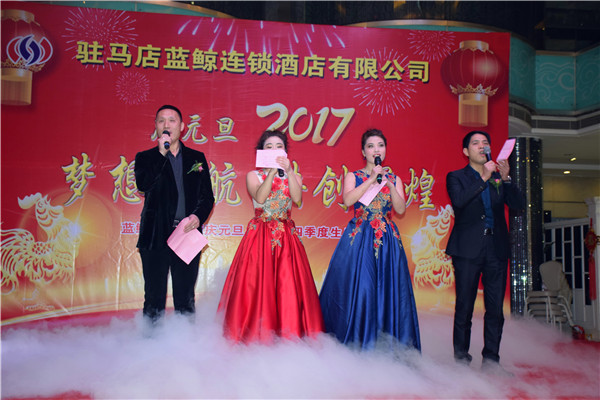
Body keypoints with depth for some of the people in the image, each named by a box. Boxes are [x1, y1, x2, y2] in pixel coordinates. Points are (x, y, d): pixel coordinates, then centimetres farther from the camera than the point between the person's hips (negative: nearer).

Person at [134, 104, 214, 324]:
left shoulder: (196, 157, 12)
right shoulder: (145, 157, 8)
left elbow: (207, 196, 9)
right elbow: (143, 186, -11)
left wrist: (197, 216, -10)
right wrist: (162, 154, -11)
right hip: (155, 237, -1)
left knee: (186, 298, 8)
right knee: (154, 296, 3)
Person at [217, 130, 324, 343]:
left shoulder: (293, 176, 11)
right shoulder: (253, 175, 7)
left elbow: (297, 199, -10)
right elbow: (259, 198, -14)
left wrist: (288, 171, -19)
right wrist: (273, 171, -19)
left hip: (286, 237, 1)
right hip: (259, 235, -1)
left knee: (288, 286, -4)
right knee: (257, 285, -5)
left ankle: (289, 336, 5)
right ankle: (255, 337, 5)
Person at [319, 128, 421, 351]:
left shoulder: (394, 179, 13)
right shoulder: (353, 176, 6)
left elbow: (401, 210, 1)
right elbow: (348, 200, -13)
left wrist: (389, 184, -11)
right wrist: (371, 179, -14)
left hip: (387, 240, 3)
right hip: (359, 239, -2)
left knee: (387, 291, 1)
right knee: (356, 291, -5)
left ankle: (385, 348, 13)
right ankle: (354, 347, 7)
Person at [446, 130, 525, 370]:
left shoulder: (499, 177, 17)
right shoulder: (456, 177, 7)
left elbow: (518, 204, 5)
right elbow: (458, 201, -13)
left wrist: (505, 178, -8)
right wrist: (483, 178, -15)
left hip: (496, 248, 4)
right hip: (468, 249, -3)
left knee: (496, 308, 4)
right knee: (464, 307, 1)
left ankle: (491, 358, 15)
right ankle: (461, 357, 13)